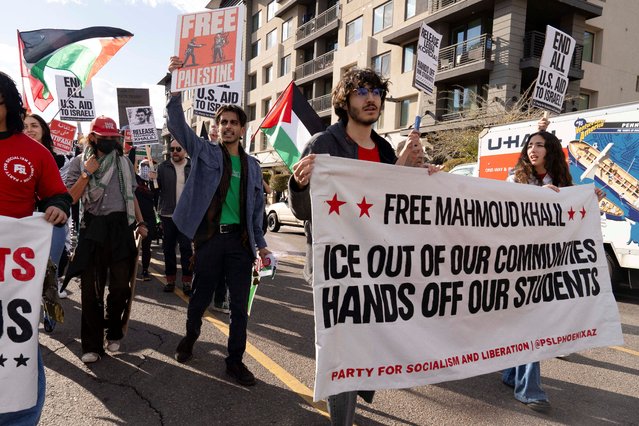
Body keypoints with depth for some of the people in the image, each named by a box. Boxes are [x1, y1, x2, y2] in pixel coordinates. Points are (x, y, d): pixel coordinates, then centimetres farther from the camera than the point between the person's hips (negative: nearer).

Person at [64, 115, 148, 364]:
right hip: (93, 228, -2)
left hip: (121, 226, 2)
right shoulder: (79, 162, 1)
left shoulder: (124, 162, 9)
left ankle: (113, 333, 27)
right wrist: (86, 174, -13)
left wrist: (141, 222, 9)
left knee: (120, 286, 5)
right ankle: (91, 345, 12)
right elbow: (70, 199, -5)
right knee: (91, 289, 2)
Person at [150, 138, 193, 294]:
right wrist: (153, 180, -16)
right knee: (168, 247, 9)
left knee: (186, 247, -1)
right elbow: (157, 189, 4)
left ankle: (187, 281, 9)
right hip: (167, 214, 2)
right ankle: (170, 279, 22)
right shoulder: (163, 166, 4)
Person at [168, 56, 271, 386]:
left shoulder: (252, 166, 12)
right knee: (201, 297, 12)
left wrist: (260, 243, 10)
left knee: (240, 304, 4)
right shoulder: (205, 152, 4)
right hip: (209, 237, -2)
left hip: (240, 240, 2)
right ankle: (190, 338, 41)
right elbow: (178, 126, -9)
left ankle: (235, 361, 18)